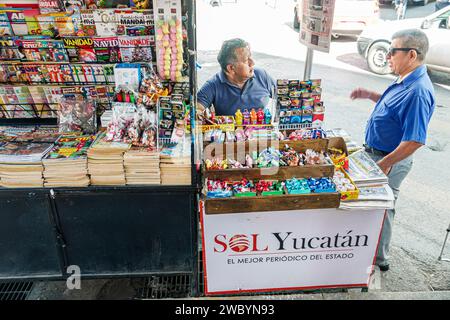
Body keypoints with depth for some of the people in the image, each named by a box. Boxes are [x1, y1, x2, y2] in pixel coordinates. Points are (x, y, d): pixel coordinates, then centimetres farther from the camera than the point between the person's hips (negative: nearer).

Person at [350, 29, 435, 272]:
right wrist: (370, 96, 12)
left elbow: (415, 140, -30)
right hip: (376, 153, 10)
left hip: (391, 162, -10)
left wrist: (384, 164, -25)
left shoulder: (418, 91, -27)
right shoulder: (406, 82, 4)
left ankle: (379, 260, 29)